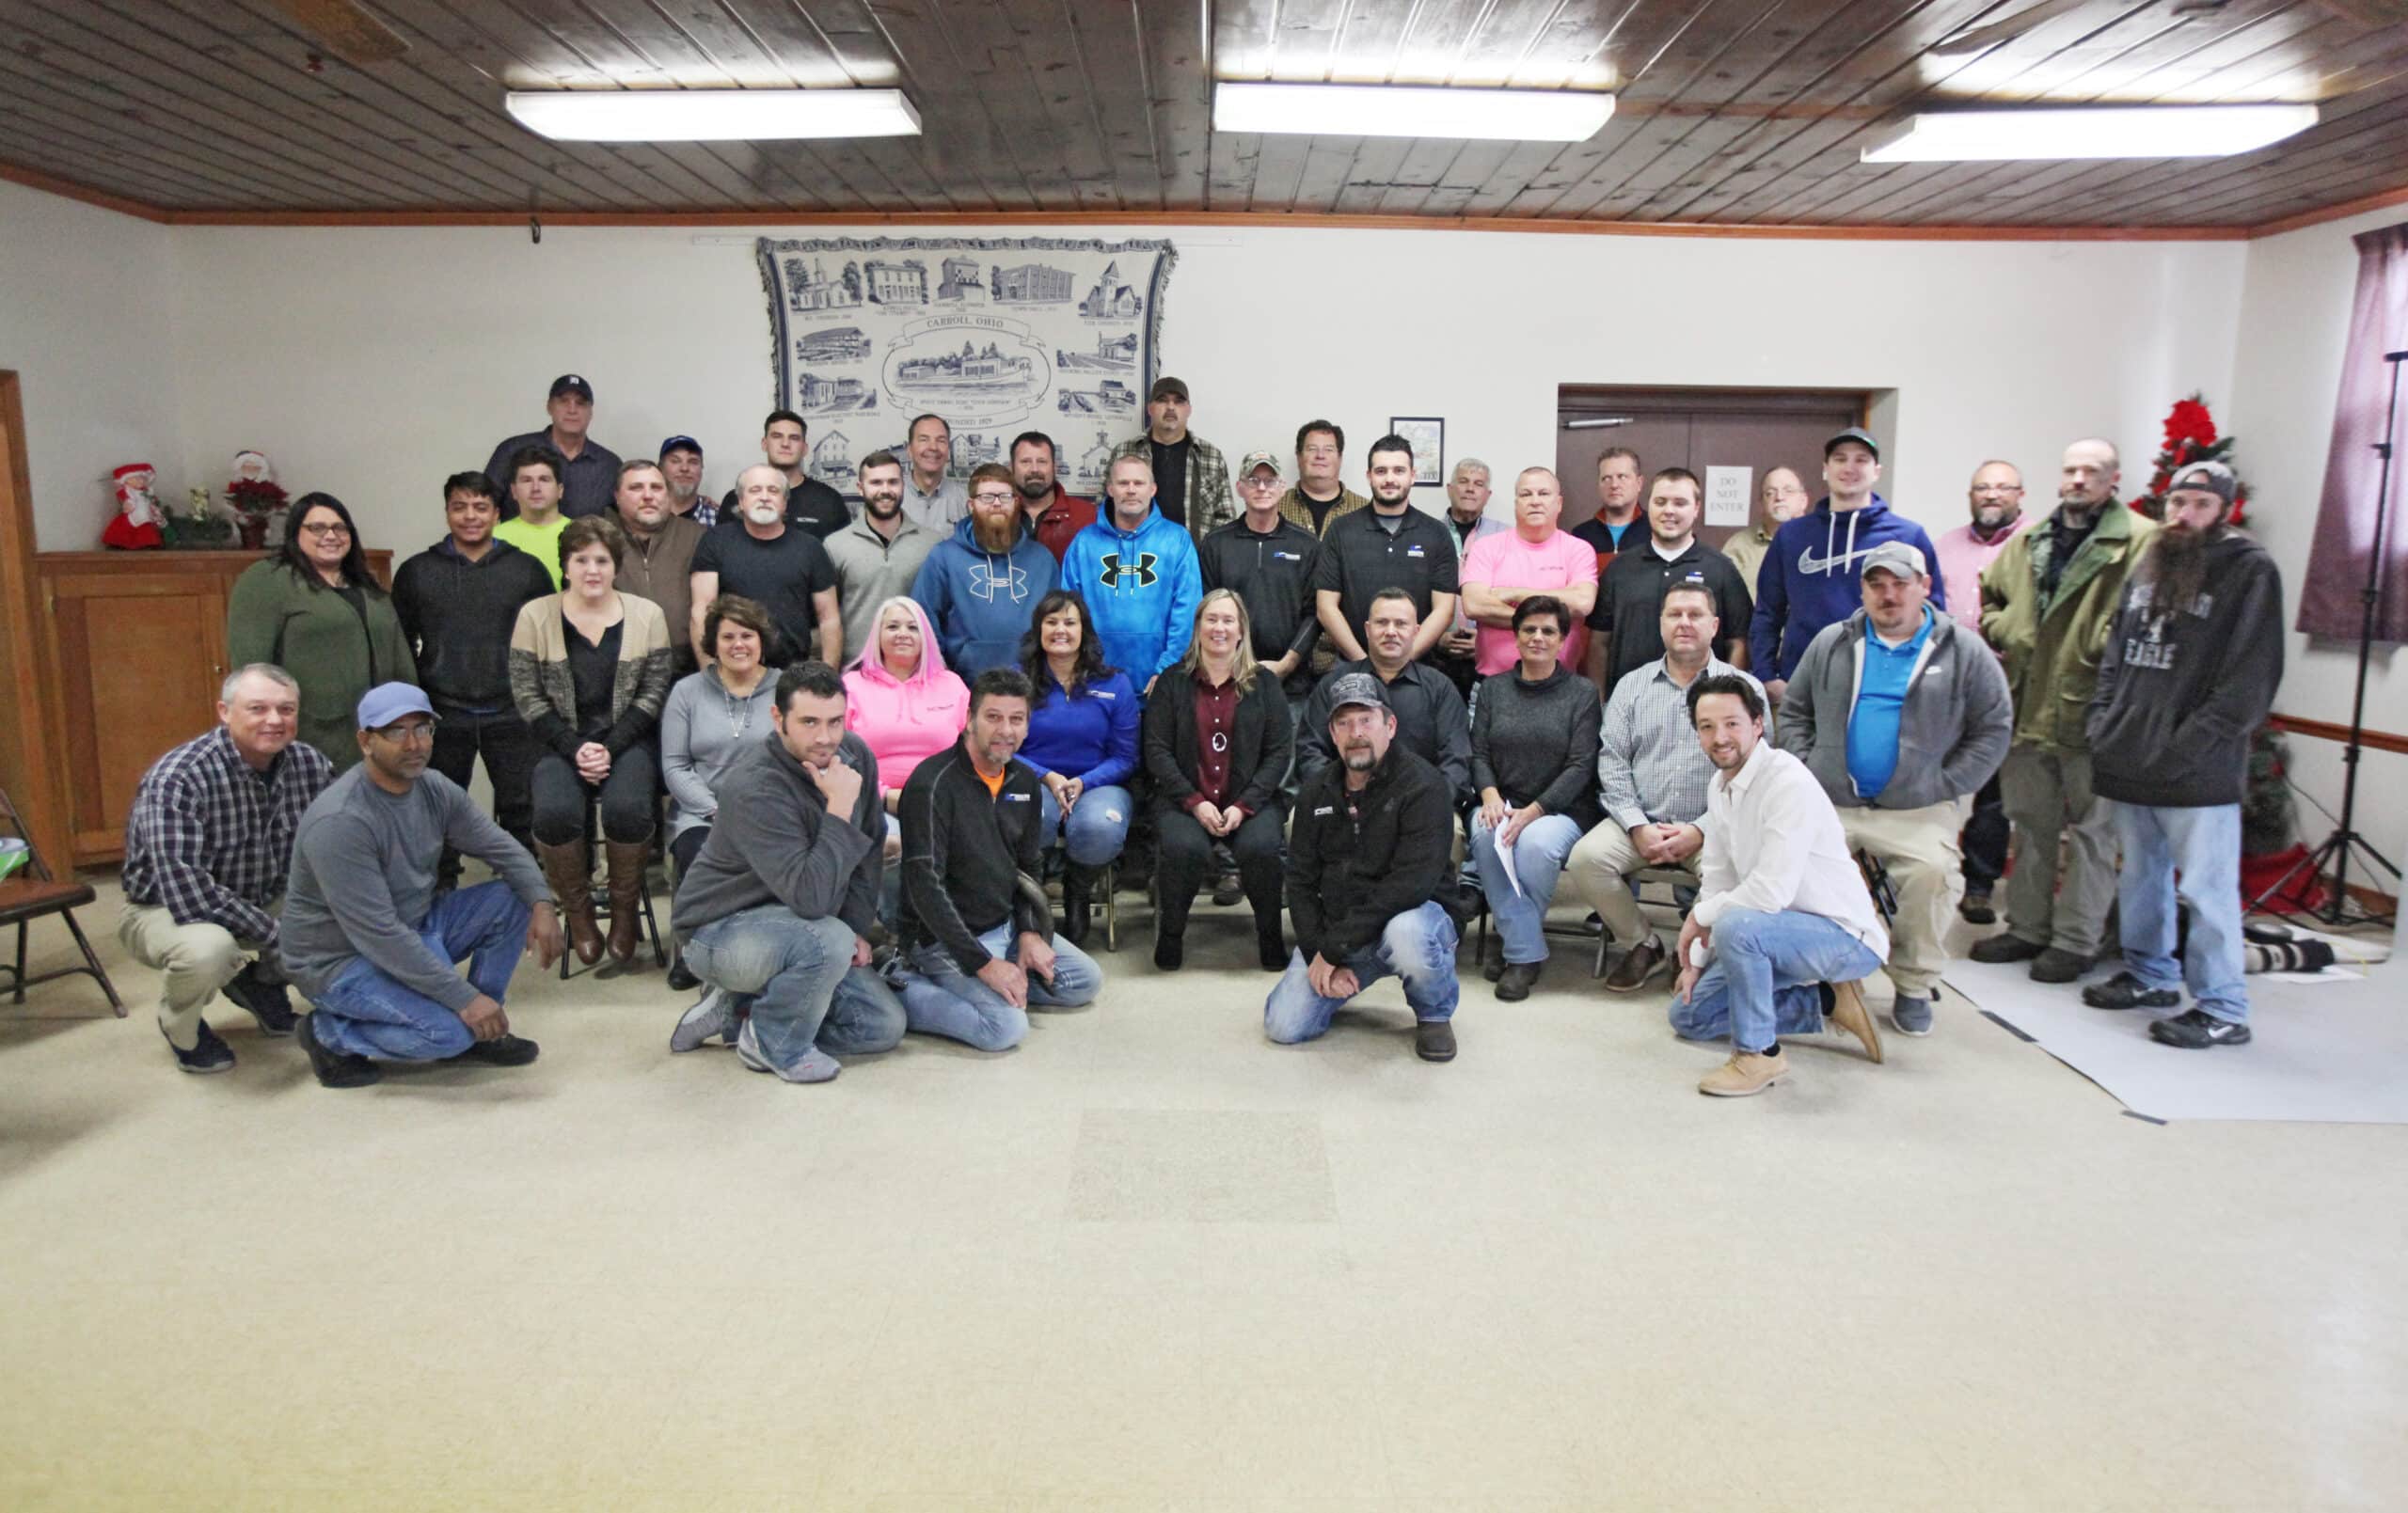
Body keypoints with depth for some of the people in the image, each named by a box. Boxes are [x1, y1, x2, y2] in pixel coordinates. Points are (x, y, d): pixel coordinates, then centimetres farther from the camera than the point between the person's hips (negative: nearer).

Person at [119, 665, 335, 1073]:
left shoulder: (311, 764, -12)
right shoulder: (176, 780, -28)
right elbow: (184, 892, -35)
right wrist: (273, 933, -30)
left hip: (264, 901, 5)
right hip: (166, 910, -5)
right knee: (207, 947, -38)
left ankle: (262, 982, 14)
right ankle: (179, 1026, -1)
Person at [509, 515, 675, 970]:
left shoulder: (646, 615, 4)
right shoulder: (535, 616, 3)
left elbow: (653, 693, 2)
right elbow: (528, 697, 1)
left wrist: (610, 748, -10)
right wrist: (574, 749, -11)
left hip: (627, 741, 0)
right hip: (562, 744, 1)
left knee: (627, 808, -31)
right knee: (555, 812, -29)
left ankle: (625, 912, -5)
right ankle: (578, 912, -3)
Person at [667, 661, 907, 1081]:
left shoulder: (855, 755, -8)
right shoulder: (755, 785, -30)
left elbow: (869, 849, 7)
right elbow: (811, 898, -37)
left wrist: (857, 927, -2)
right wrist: (840, 808, -36)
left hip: (791, 926, 7)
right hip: (721, 930, -7)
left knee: (886, 1026, -1)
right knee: (829, 942, -37)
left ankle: (737, 1009, 10)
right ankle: (774, 1043, -7)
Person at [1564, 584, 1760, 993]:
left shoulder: (1743, 688, 5)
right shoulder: (1631, 685, 13)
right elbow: (1612, 761, 6)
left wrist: (1701, 831, -12)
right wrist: (1638, 827, -8)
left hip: (1711, 827, -2)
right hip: (1641, 822, 3)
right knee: (1586, 857, -24)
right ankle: (1641, 945, 2)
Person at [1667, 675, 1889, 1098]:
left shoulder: (1789, 784, -25)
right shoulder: (1720, 786, 4)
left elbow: (1772, 891, -32)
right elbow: (1718, 878, 10)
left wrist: (1701, 915, -16)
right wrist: (1697, 959, 5)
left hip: (1845, 936, -9)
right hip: (1785, 932, 9)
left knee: (1735, 924, -36)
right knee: (1688, 1014, 10)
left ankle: (1758, 1054, -15)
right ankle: (1828, 1003, 16)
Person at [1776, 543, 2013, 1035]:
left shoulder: (1965, 652, 4)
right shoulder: (1831, 644, 10)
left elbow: (1993, 730, 5)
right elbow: (1795, 713, 16)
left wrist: (1946, 787, -5)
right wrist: (1804, 769, 2)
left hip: (1917, 812, -2)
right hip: (1828, 804, 2)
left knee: (1933, 874, -28)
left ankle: (1913, 987, -5)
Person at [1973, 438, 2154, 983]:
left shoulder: (2141, 541, -9)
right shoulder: (2029, 540, 13)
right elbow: (1990, 596, 25)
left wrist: (2110, 651, -22)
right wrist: (2001, 632, 9)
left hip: (2090, 712, -6)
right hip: (2026, 708, 7)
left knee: (2091, 830, 4)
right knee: (2030, 824, 16)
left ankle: (2076, 939, 14)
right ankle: (2027, 926, 28)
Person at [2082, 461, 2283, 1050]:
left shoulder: (2250, 571, -6)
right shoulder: (2149, 565, 13)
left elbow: (2251, 681, -12)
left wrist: (2186, 748, -16)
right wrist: (2104, 724, 7)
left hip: (2198, 773, -7)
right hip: (2130, 762, 7)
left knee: (2206, 889, -2)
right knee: (2141, 874, 18)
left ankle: (2222, 1009, 9)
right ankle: (2150, 976, 33)